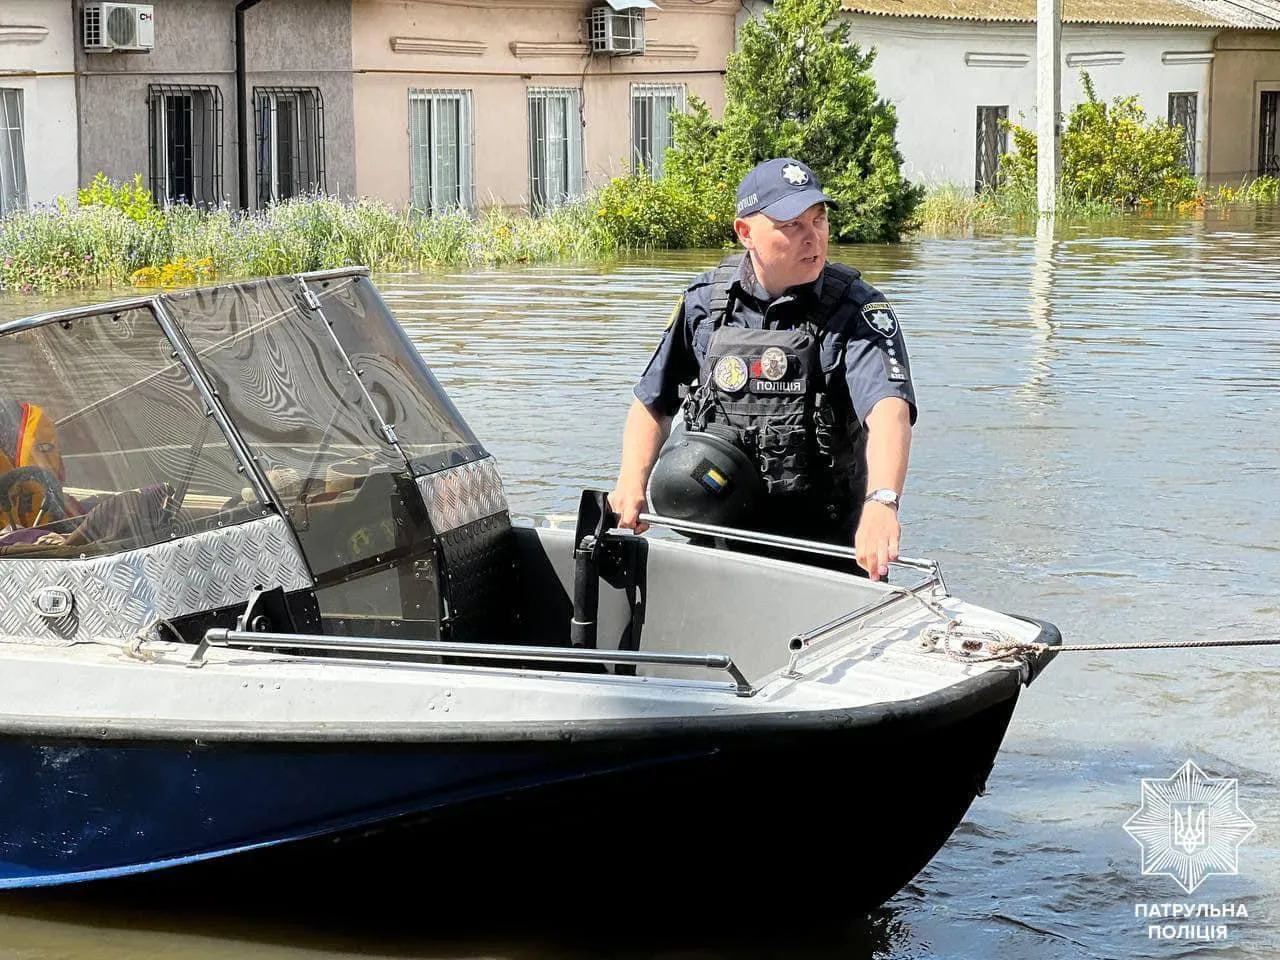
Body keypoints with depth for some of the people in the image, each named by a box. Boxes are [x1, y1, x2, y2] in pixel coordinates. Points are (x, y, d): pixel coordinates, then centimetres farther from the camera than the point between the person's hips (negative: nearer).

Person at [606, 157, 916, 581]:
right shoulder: (704, 302, 6)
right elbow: (654, 403, 18)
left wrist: (881, 503, -44)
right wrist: (631, 483, -1)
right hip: (716, 539, 2)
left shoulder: (857, 311, -7)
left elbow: (889, 409, -25)